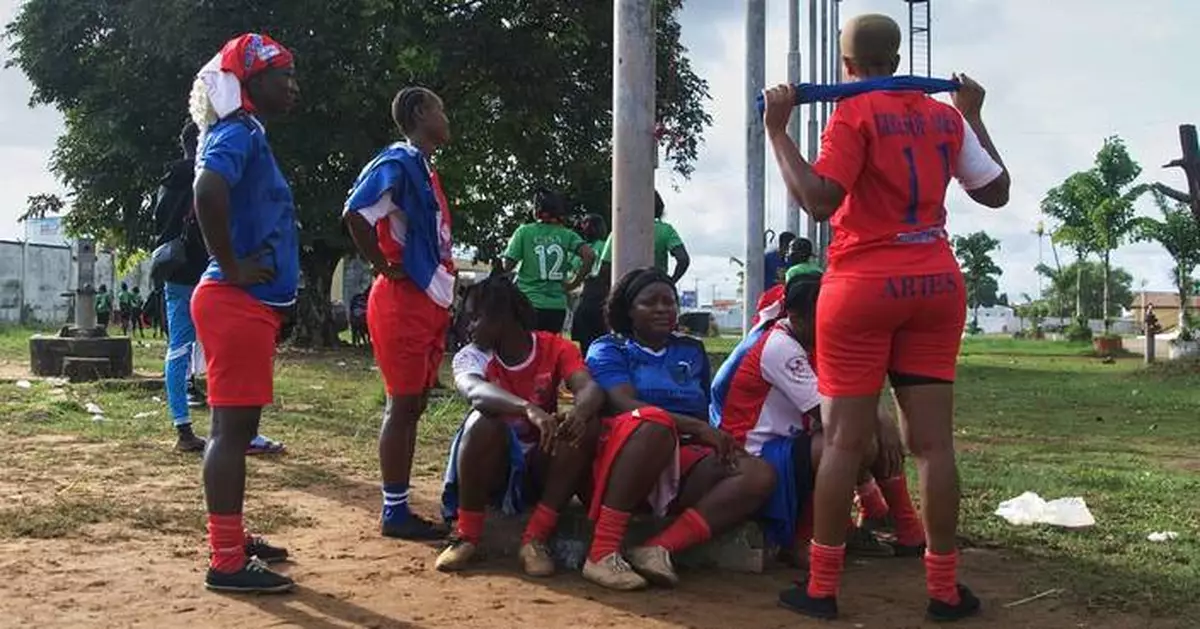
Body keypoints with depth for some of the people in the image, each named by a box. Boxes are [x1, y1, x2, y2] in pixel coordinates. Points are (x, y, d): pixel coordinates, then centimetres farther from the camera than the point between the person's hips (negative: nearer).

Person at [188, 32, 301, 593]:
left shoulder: (248, 135, 18)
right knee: (231, 427, -6)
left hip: (252, 303, 10)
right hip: (238, 303, -10)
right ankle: (226, 561, -1)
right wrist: (231, 268, -22)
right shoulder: (240, 132, -12)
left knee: (238, 427, 16)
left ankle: (232, 540, 26)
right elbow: (208, 191, -31)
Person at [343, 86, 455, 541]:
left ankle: (400, 507, 18)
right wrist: (386, 268, -16)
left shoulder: (425, 168, 18)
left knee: (413, 406, 11)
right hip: (403, 304, -9)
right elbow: (355, 214, -24)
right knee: (402, 406, -5)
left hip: (431, 303, 9)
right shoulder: (398, 163, -11)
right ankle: (394, 512, 2)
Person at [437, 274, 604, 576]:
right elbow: (474, 390, -34)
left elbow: (590, 388, -24)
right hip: (490, 467, -1)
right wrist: (529, 409, -53)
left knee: (586, 425, -26)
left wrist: (580, 410, -49)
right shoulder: (471, 355, -9)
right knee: (484, 420, -32)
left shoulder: (555, 347, -5)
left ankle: (536, 538, -23)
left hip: (541, 463, 2)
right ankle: (466, 535, -19)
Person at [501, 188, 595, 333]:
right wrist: (573, 284, 0)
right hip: (557, 306, 2)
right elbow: (589, 256, -9)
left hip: (527, 304, -2)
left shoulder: (524, 231, -2)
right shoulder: (567, 234, 3)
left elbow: (507, 266, -3)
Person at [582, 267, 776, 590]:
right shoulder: (608, 349, 7)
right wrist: (697, 428, -18)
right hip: (623, 456, -5)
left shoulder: (692, 351, 23)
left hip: (685, 466, 5)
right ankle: (603, 552, -39)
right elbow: (626, 405, -10)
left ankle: (660, 548, -36)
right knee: (655, 421, -37)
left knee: (759, 475, -20)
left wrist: (721, 441, -1)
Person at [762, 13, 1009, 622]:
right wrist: (973, 115, 26)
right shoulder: (946, 115, 9)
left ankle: (821, 588, 5)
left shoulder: (854, 113, -6)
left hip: (864, 286, -4)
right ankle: (945, 589, 11)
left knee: (844, 441, 0)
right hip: (936, 285, 4)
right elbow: (996, 191, 17)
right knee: (933, 441, 6)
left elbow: (818, 200, -16)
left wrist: (778, 130, -9)